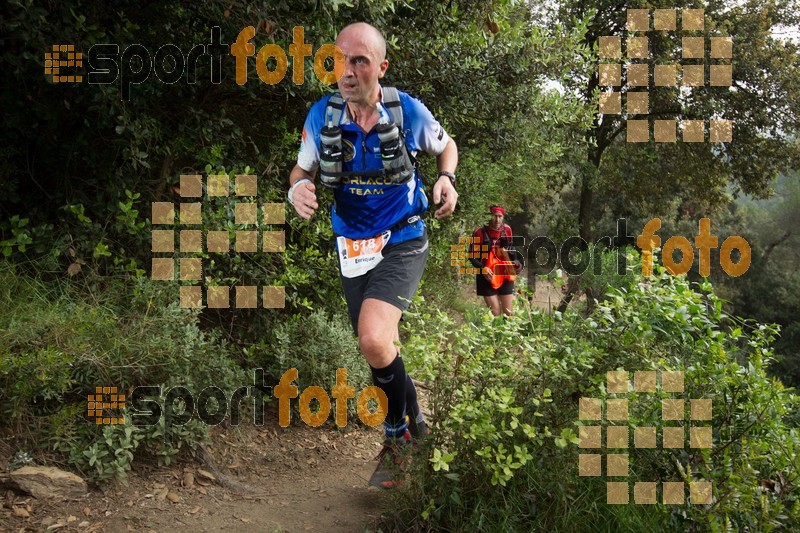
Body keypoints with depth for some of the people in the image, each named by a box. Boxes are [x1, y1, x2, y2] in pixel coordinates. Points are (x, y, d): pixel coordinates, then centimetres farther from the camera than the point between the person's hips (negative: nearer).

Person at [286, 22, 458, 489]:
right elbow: (302, 170, 5)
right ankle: (414, 419, 43)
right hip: (353, 247, 4)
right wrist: (297, 189, -18)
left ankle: (398, 432, 2)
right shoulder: (322, 115, -9)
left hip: (403, 244, -4)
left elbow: (446, 145, 7)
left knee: (374, 339, -25)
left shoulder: (409, 111, -13)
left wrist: (448, 179, -14)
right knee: (379, 348, 15)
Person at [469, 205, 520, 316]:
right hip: (488, 278, -3)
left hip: (505, 276, 4)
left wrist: (516, 262, -2)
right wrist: (482, 268, -24)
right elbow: (472, 256, -8)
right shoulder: (480, 232, -13)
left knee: (509, 312, 7)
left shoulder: (507, 230, 0)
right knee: (496, 313, -1)